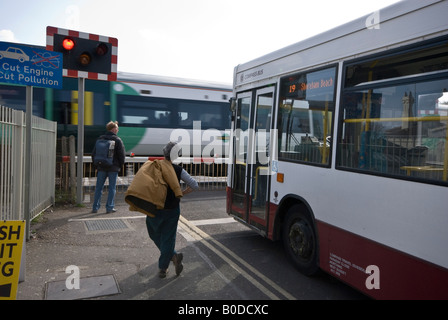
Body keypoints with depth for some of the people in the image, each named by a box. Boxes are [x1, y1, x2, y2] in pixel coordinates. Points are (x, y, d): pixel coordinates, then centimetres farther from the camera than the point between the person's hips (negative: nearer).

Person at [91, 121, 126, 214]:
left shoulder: (100, 139, 7)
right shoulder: (117, 140, -7)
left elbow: (94, 153, 10)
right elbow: (122, 154, -7)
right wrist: (120, 165, 7)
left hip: (101, 167, 4)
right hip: (113, 168, -4)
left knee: (98, 187, 11)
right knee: (112, 188, 5)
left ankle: (95, 207, 14)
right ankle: (110, 207, 7)